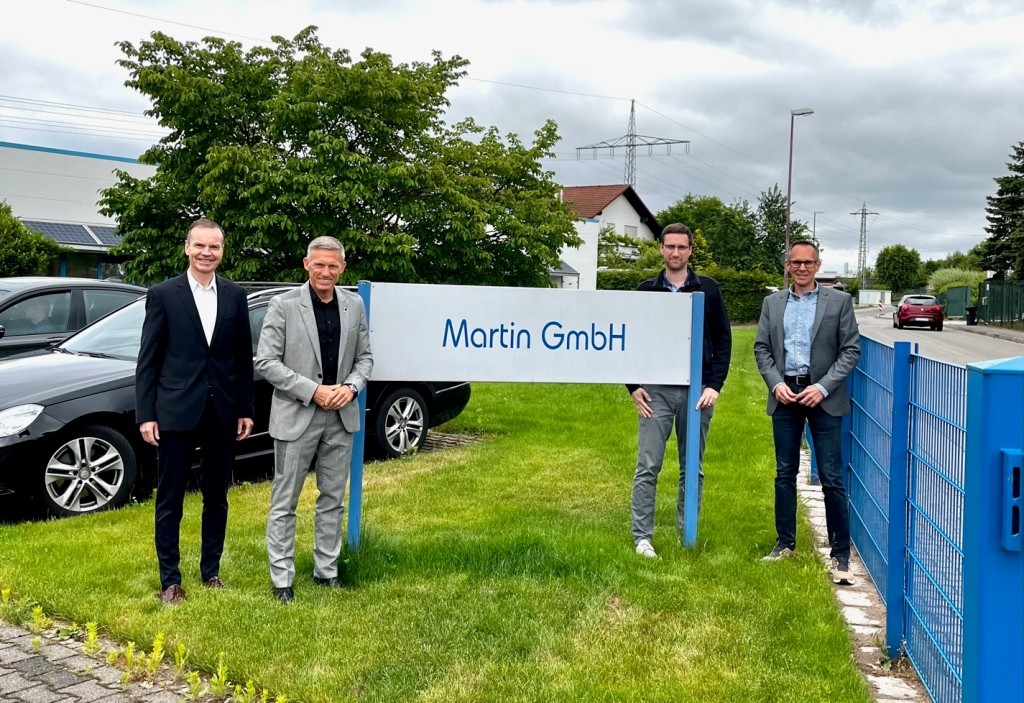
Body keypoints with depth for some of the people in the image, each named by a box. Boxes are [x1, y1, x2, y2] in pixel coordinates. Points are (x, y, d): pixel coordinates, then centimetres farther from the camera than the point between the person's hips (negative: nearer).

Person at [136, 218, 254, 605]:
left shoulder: (235, 295, 5)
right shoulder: (162, 294, -3)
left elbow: (244, 357, 7)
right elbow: (148, 359, -3)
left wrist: (246, 409, 5)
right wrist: (145, 414, -7)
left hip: (223, 413, 3)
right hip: (176, 411, -3)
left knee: (216, 497, 13)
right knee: (170, 500, 6)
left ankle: (211, 571, 27)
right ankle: (170, 580, 16)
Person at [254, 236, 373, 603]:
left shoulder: (354, 305, 4)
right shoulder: (283, 305, -8)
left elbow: (364, 356, 11)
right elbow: (265, 362, -11)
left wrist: (351, 387, -9)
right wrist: (313, 391, -17)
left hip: (341, 417, 4)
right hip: (296, 417, -4)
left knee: (332, 500, 14)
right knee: (284, 503, 4)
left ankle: (326, 571, 27)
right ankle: (282, 579, 15)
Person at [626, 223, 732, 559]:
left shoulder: (708, 289, 4)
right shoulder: (647, 290, 5)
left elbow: (723, 340, 4)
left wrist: (715, 385, -5)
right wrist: (633, 386, -2)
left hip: (697, 391, 1)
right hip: (656, 391, 0)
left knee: (693, 468, 9)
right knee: (648, 466, -3)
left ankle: (688, 535, 19)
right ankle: (642, 537, 4)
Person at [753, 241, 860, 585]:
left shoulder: (839, 301, 1)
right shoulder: (772, 302, 10)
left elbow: (851, 350, -2)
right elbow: (761, 348, 9)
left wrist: (823, 387, -12)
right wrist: (776, 383, -6)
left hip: (823, 397, -3)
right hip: (784, 394, 3)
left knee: (832, 478, -3)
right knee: (784, 474, 11)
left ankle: (841, 554, 5)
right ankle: (785, 543, 23)